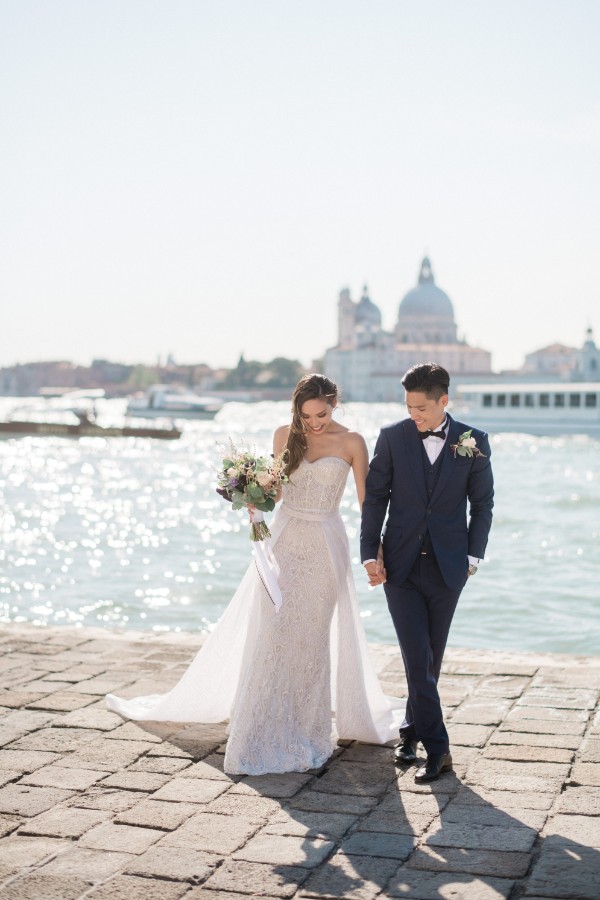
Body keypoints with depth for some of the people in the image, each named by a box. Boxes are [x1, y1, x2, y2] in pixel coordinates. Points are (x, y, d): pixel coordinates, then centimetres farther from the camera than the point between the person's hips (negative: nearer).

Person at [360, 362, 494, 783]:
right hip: (401, 566, -1)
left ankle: (412, 729, 29)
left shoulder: (473, 442, -1)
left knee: (431, 659, 10)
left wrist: (473, 556, 1)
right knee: (417, 659, -7)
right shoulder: (392, 437, -2)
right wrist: (369, 554, -4)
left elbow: (482, 504, 6)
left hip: (448, 568, 1)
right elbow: (375, 497, 2)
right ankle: (437, 748, -2)